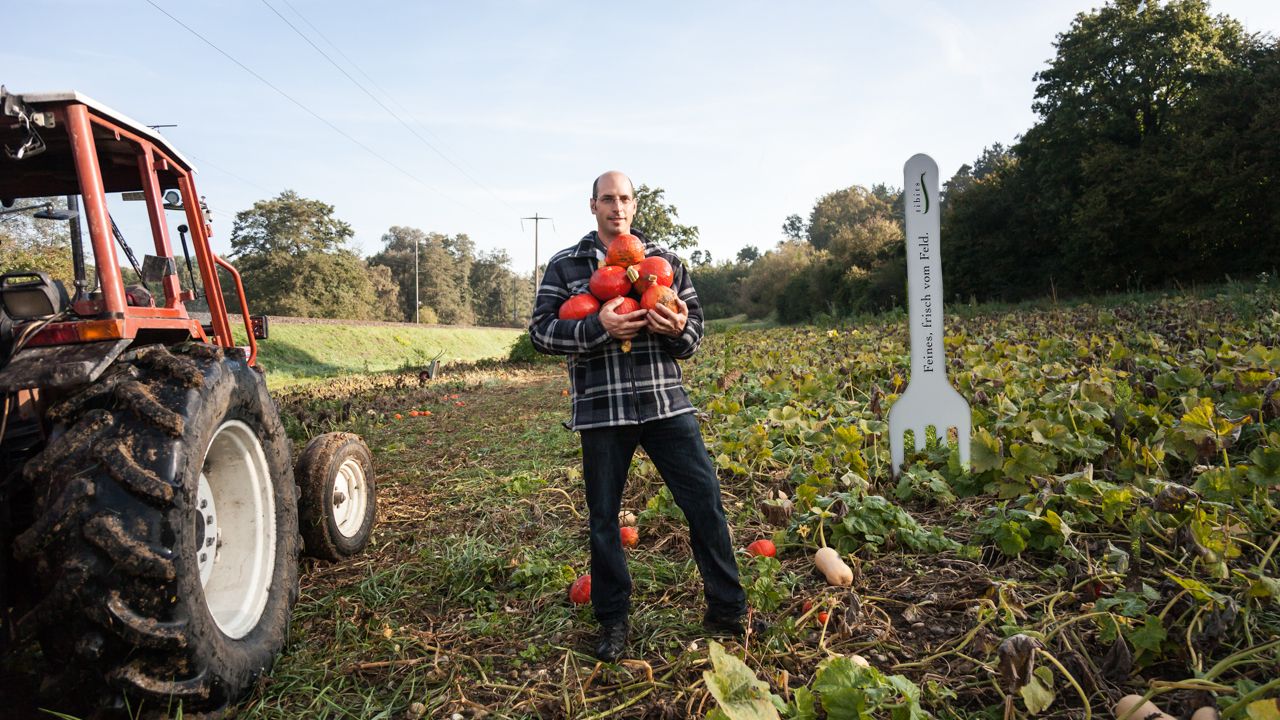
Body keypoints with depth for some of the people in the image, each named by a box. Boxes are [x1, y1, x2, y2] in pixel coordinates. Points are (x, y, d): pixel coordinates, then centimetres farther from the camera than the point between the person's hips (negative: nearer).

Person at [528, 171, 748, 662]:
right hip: (601, 410, -1)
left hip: (666, 404, 2)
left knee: (705, 500, 0)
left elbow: (696, 325, 14)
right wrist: (599, 327, -19)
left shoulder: (665, 262, 12)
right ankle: (613, 621, 25)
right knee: (603, 517, 7)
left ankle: (727, 611, 17)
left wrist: (680, 330, -11)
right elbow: (541, 332, -3)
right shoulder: (564, 266, 5)